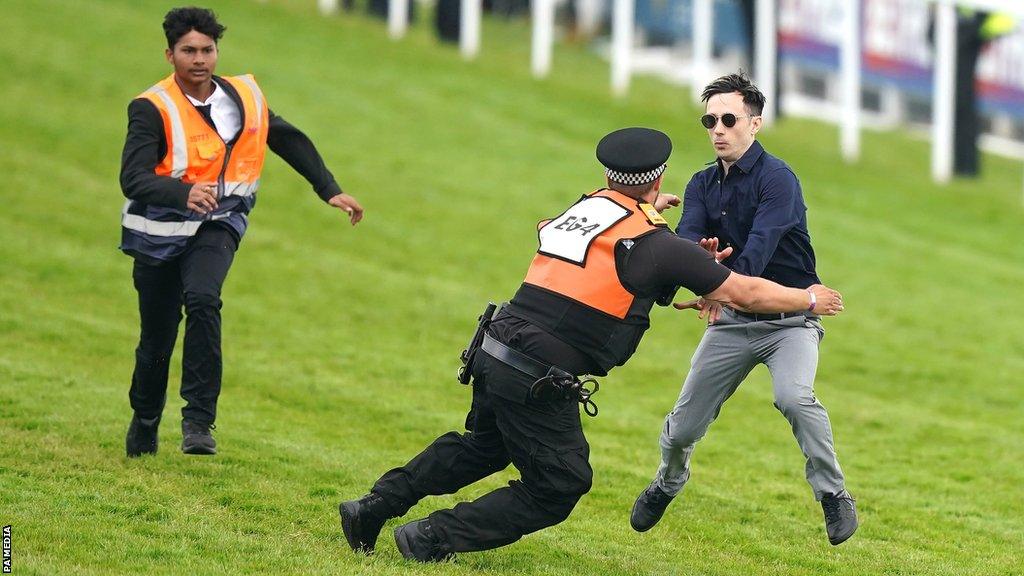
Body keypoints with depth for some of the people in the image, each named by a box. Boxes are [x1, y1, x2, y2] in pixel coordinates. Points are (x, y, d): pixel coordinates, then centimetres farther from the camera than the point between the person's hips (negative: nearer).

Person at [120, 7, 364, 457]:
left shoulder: (244, 97, 0)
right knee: (156, 340, 6)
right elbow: (133, 179, -27)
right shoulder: (152, 109, -15)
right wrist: (184, 192, -46)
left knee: (202, 299, -29)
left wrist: (330, 191, 12)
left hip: (218, 224, 1)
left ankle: (199, 421, -27)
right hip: (161, 232, -1)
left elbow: (291, 142, 16)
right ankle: (143, 426, 35)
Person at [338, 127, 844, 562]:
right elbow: (746, 293, 2)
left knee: (484, 445, 31)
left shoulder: (584, 208, 12)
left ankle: (374, 509, 31)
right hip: (538, 380, -7)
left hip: (493, 353, 7)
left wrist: (644, 210, 54)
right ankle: (434, 538, 1)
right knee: (559, 486, 6)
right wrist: (809, 299, 18)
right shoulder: (657, 246, -6)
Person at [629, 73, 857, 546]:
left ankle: (833, 493, -15)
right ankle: (667, 483, 37)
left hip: (790, 318, -5)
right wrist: (701, 258, -40)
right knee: (685, 423, 5)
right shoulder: (702, 185, 3)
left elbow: (760, 245, -30)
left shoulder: (777, 179, -16)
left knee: (793, 397, -32)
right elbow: (686, 237, -16)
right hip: (731, 320, 5)